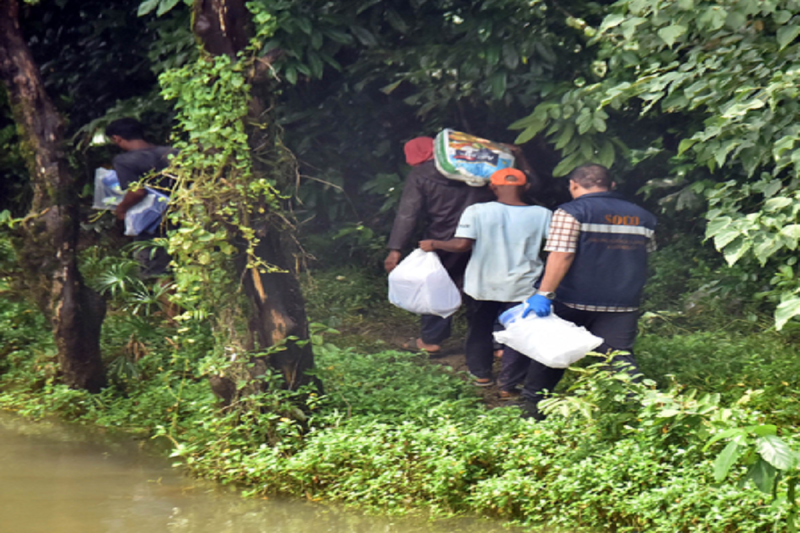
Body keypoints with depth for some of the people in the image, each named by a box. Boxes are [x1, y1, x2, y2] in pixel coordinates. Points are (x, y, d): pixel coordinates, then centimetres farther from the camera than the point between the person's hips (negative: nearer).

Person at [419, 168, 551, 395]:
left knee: (480, 330, 22)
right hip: (522, 288, -1)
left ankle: (481, 374, 36)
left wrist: (433, 244, -2)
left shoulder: (477, 212, -10)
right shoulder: (542, 215, -7)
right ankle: (508, 385, 8)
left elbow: (461, 244, -16)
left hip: (482, 285, 1)